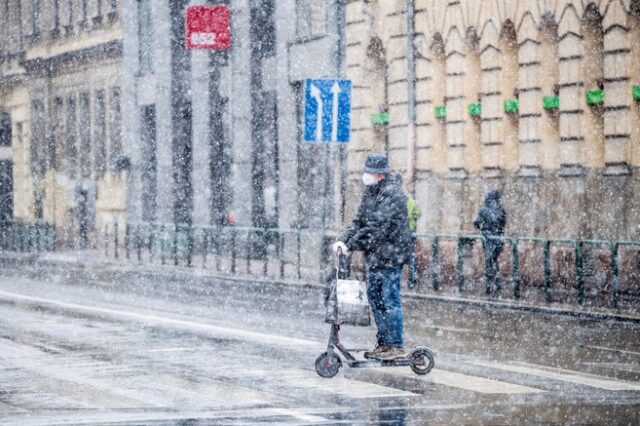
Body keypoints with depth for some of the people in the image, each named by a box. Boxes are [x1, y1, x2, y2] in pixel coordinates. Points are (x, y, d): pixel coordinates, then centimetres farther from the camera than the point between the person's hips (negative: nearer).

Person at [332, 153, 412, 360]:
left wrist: (351, 244, -21)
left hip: (390, 256, -9)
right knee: (375, 298, 13)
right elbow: (360, 221, 13)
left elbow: (377, 227, -22)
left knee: (390, 301, -6)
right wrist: (343, 239, -3)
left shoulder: (392, 194, -17)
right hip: (374, 256, 9)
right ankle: (383, 343, 21)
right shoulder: (370, 191, 12)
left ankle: (396, 346, -1)